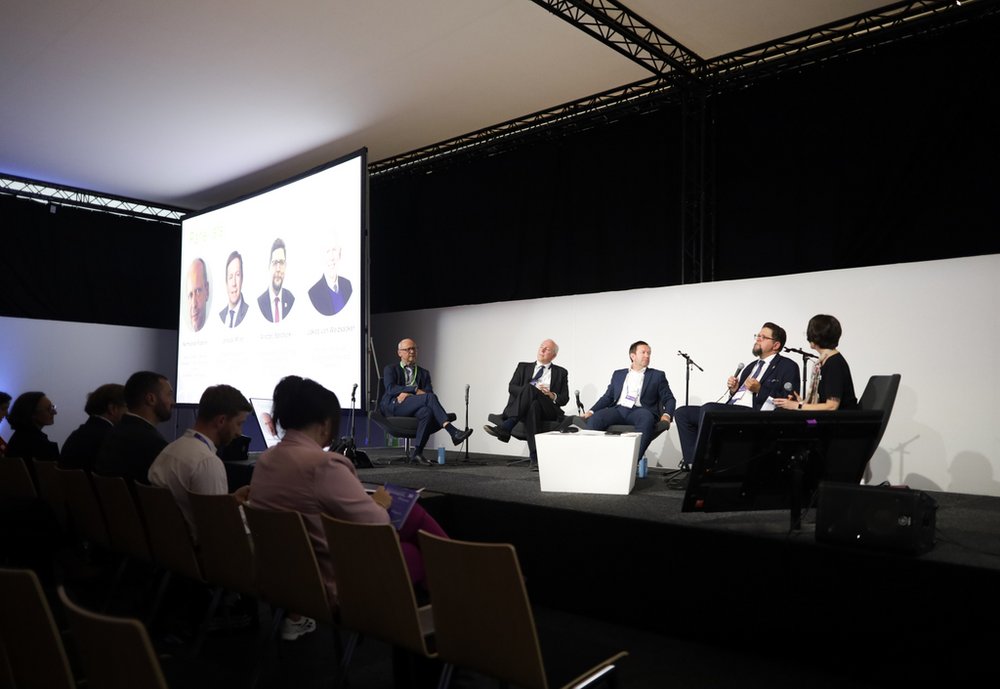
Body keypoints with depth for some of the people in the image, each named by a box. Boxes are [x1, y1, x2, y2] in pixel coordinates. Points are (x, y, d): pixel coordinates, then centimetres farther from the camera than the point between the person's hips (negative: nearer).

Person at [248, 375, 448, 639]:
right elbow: (378, 527, -21)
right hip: (336, 585, -8)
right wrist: (379, 504, 0)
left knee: (413, 513, 15)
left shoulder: (265, 460, 0)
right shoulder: (323, 465, -27)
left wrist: (369, 503, 12)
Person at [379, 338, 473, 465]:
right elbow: (390, 388, -3)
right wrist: (415, 390, -16)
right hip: (394, 406, -3)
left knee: (427, 411, -36)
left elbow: (429, 391, 8)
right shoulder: (390, 369, 17)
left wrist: (407, 393, -10)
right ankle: (453, 432, -38)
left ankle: (416, 451, -30)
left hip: (412, 408, 4)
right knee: (429, 397, -30)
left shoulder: (424, 373, 25)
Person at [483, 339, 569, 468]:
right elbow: (511, 387, 8)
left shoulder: (561, 372, 22)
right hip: (527, 405, 2)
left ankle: (505, 427, -47)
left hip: (547, 409, -1)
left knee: (529, 388, -34)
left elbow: (564, 398, 13)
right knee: (533, 406, -39)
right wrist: (532, 392, -9)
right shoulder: (524, 367, 24)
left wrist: (551, 395, -9)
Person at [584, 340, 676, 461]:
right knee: (594, 419, -29)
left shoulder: (657, 375, 19)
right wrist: (591, 411, 3)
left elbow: (669, 399, 13)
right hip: (618, 409, 2)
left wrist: (666, 414, -9)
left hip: (639, 410, -2)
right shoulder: (618, 374, 25)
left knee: (647, 419, -39)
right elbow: (608, 397, 20)